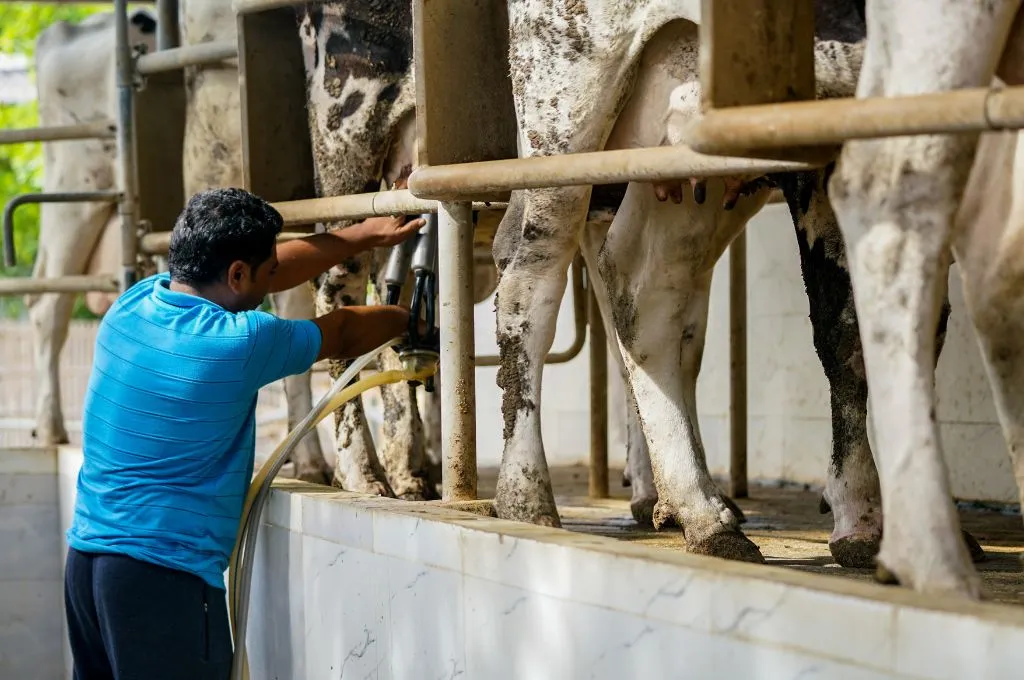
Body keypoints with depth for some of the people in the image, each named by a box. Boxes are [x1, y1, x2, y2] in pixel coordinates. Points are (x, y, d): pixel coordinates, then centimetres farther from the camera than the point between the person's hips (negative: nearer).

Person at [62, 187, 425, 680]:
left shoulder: (132, 304, 6)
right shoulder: (240, 342, -15)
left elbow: (262, 274, 18)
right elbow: (342, 335, 4)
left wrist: (367, 234, 26)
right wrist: (408, 318, 25)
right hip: (165, 571, -8)